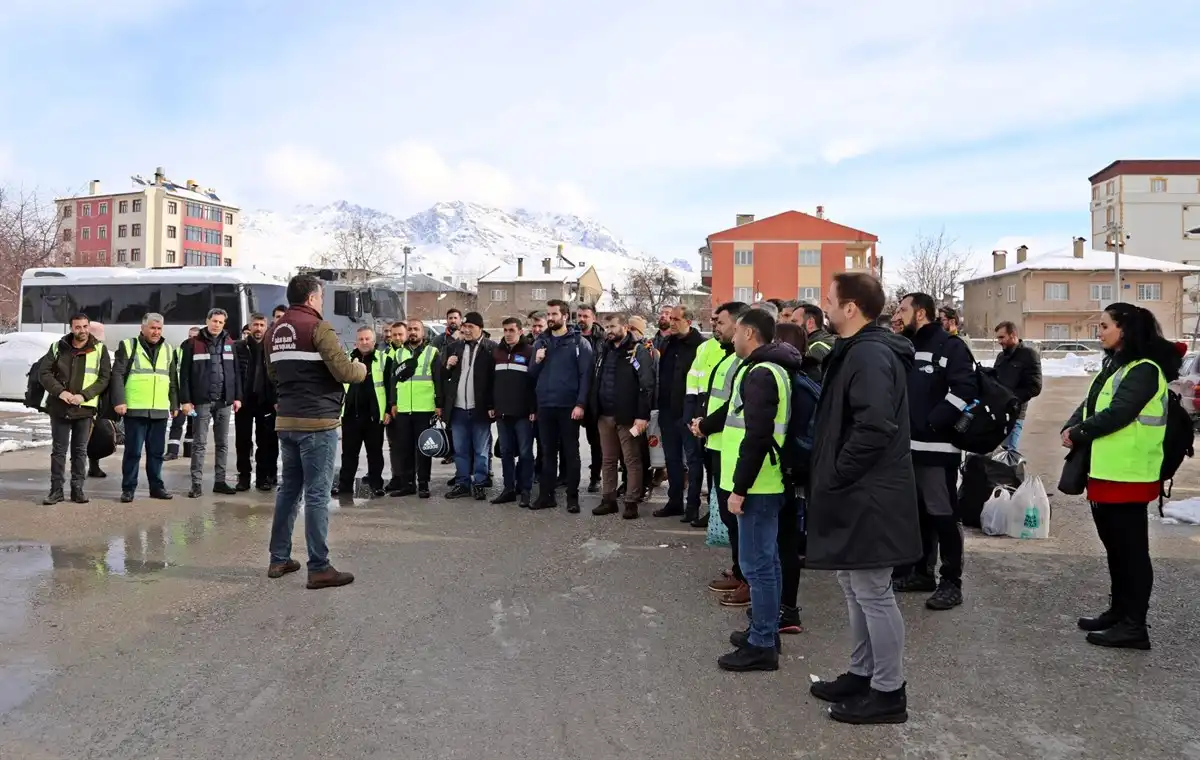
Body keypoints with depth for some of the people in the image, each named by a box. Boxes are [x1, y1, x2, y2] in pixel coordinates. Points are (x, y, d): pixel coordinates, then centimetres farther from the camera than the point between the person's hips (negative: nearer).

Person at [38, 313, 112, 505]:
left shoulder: (99, 349, 1)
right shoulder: (58, 347, 5)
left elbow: (104, 378, -3)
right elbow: (44, 372, 1)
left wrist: (84, 395, -15)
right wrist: (60, 391, -14)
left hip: (85, 408, -1)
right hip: (59, 407, 1)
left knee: (80, 450, 6)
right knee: (58, 450, 5)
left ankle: (77, 488, 13)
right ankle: (56, 489, 10)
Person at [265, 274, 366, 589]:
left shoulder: (275, 330, 12)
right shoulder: (318, 327, -11)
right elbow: (344, 370, -16)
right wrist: (362, 369, 4)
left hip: (286, 420, 7)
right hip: (317, 421, -7)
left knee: (288, 488, 16)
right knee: (317, 494, -5)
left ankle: (279, 559, 22)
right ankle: (319, 568, -2)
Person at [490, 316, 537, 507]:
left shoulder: (529, 351, -5)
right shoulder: (497, 352, 13)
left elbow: (536, 381, -9)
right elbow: (491, 381, 16)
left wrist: (534, 409, -13)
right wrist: (491, 405, 9)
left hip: (523, 412, -6)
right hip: (502, 411, 6)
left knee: (525, 452, 0)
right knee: (506, 452, 9)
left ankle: (525, 490, 6)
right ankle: (509, 488, 16)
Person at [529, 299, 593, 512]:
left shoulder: (579, 342, -2)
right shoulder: (540, 342, 13)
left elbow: (585, 375, -8)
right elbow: (533, 375, 15)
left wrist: (580, 404, -16)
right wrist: (537, 361, -6)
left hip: (569, 406, -4)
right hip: (544, 406, 4)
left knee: (571, 452, 3)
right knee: (547, 452, 9)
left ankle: (572, 497, 8)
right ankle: (546, 494, 15)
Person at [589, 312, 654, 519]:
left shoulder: (638, 351, -8)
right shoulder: (604, 350, 14)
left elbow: (647, 385, -14)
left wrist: (642, 415, -20)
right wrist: (594, 409, 12)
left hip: (626, 416, -7)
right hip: (604, 415, 7)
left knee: (632, 461, 1)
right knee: (608, 460, 13)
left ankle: (631, 502, 6)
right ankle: (608, 499, 20)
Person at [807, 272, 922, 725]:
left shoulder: (870, 355, -20)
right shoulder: (857, 351, 14)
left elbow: (875, 428, -29)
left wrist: (836, 476, -19)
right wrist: (831, 476, 14)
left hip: (868, 497, -11)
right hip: (858, 494, 11)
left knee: (873, 593, -1)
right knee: (855, 587, 19)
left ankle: (889, 692, 11)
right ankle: (862, 673, 32)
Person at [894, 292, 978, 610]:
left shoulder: (950, 346, -7)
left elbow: (965, 390, -18)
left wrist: (933, 422, -20)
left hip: (937, 446, -8)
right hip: (907, 444, 8)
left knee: (943, 514, -5)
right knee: (918, 511, 15)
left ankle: (951, 582, 2)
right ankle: (922, 572, 26)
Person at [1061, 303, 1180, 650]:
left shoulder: (1145, 370, -14)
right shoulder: (1115, 365, 17)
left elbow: (1117, 414, -22)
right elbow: (1090, 404, 15)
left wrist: (1077, 433, -11)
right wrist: (1070, 428, -4)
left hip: (1127, 475, -10)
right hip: (1105, 471, 10)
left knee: (1131, 548, -3)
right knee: (1115, 545, 17)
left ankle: (1135, 625, 4)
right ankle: (1119, 612, 28)